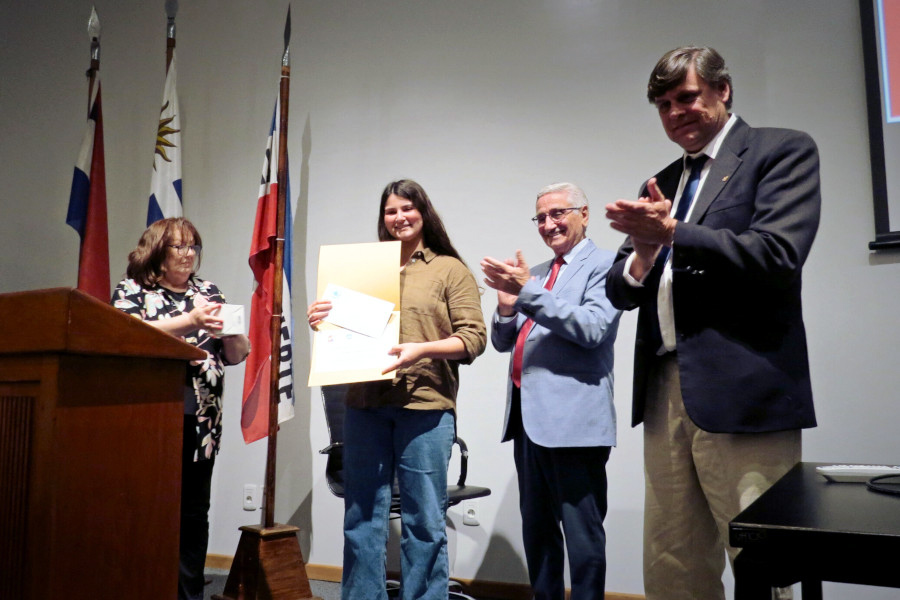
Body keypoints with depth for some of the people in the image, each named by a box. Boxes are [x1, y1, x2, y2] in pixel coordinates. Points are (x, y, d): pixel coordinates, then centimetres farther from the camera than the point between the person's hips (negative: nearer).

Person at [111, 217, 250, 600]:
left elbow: (235, 356, 12)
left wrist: (232, 330, -9)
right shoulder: (132, 290, 7)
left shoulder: (208, 293, 15)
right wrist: (190, 320, -22)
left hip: (199, 421, 3)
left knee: (194, 511, 4)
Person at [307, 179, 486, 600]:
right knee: (362, 517, 10)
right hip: (365, 404, 4)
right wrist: (321, 321, 1)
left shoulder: (450, 270, 6)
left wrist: (422, 349, -17)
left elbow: (474, 338, -2)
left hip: (425, 405, -3)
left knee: (423, 519, 3)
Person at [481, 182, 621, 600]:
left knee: (581, 530, 0)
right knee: (536, 527, 17)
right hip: (528, 414, 8)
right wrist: (506, 305, -4)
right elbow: (503, 342, 17)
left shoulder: (604, 264, -2)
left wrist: (527, 291, -22)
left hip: (573, 418, -8)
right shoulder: (535, 273, 18)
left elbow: (593, 329, -18)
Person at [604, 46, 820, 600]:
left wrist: (671, 232, -14)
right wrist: (642, 252, -7)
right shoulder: (660, 184, 20)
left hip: (742, 392, -5)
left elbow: (778, 255, -13)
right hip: (665, 391, 6)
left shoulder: (783, 151, 3)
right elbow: (620, 292, 14)